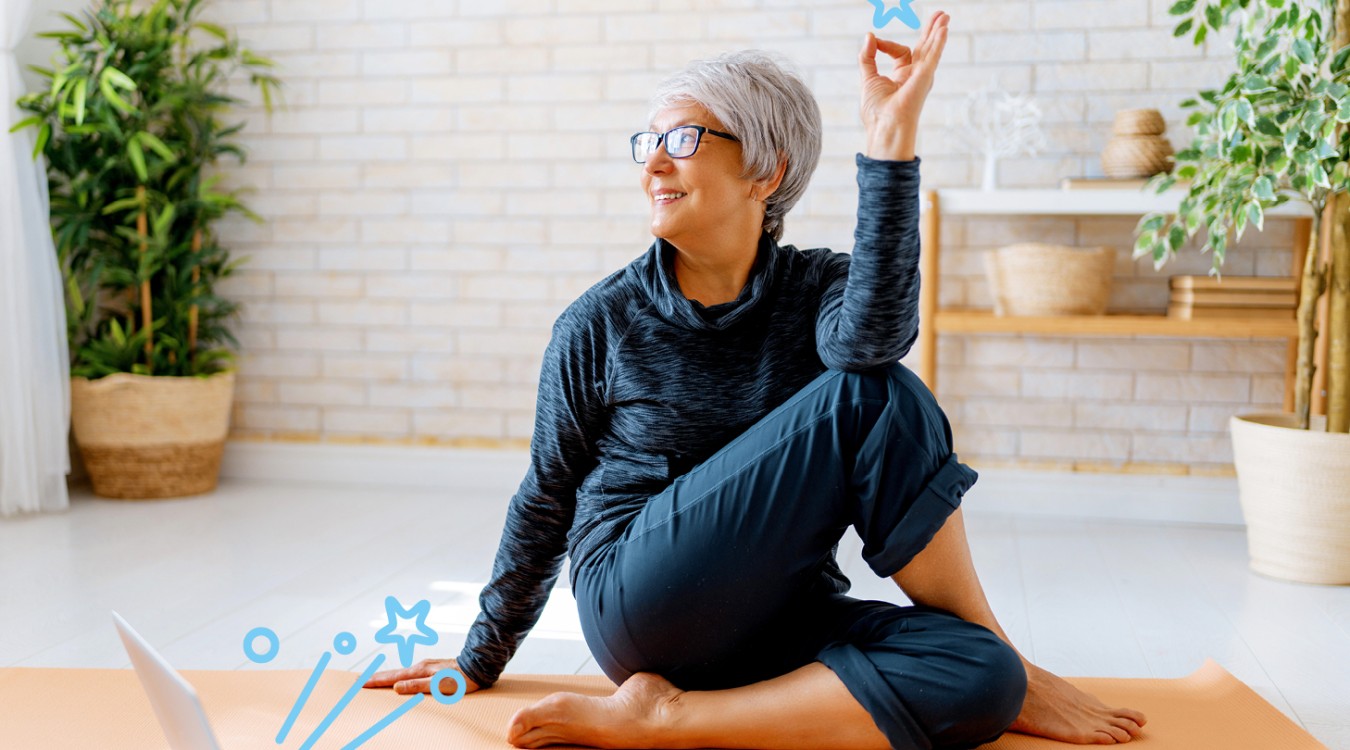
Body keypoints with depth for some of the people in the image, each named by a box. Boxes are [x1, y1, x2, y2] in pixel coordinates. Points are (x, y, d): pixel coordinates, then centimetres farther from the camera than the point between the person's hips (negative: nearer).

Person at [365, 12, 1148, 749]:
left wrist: (891, 138, -30)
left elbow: (872, 335, -24)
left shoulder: (816, 289, 2)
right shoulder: (601, 324, -1)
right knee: (868, 397, -20)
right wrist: (482, 660, 15)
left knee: (979, 678, -25)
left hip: (775, 621, 3)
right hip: (639, 603, -2)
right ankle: (1017, 674, -8)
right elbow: (546, 501, 7)